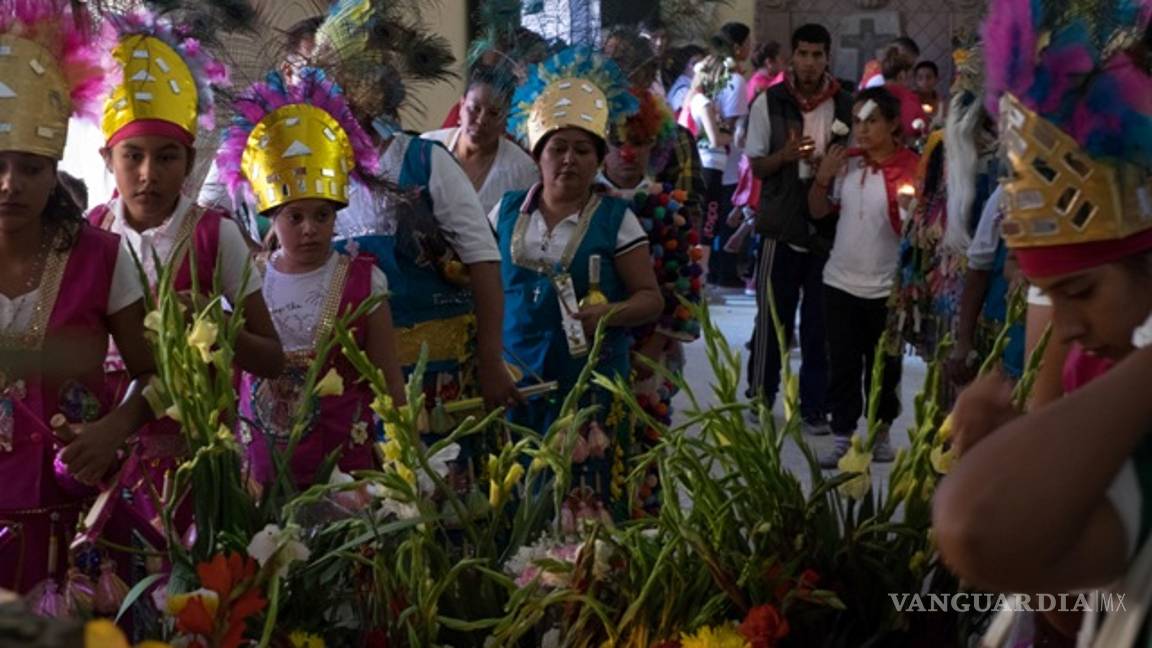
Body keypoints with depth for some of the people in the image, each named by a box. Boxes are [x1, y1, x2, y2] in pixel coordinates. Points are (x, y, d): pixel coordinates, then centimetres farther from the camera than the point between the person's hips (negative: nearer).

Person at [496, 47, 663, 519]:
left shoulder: (615, 218, -1)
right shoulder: (506, 212, 8)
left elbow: (651, 298, 0)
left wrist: (607, 315, -19)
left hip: (590, 386, -2)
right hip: (515, 382, 3)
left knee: (586, 508, -3)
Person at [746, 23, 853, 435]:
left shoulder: (846, 105, 2)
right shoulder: (769, 102, -1)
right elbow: (756, 166, 3)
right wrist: (785, 155, -18)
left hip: (830, 230, 1)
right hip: (781, 229, -1)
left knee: (820, 325, 6)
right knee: (772, 321, 7)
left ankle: (814, 408, 15)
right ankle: (759, 401, 20)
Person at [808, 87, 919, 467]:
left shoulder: (911, 167, -12)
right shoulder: (847, 163, 2)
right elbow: (818, 211, 10)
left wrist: (909, 210, -31)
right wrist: (823, 177, -5)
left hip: (887, 287, -3)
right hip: (841, 281, 3)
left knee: (883, 365, 11)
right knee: (842, 364, 6)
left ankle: (880, 433, 27)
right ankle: (843, 439, 12)